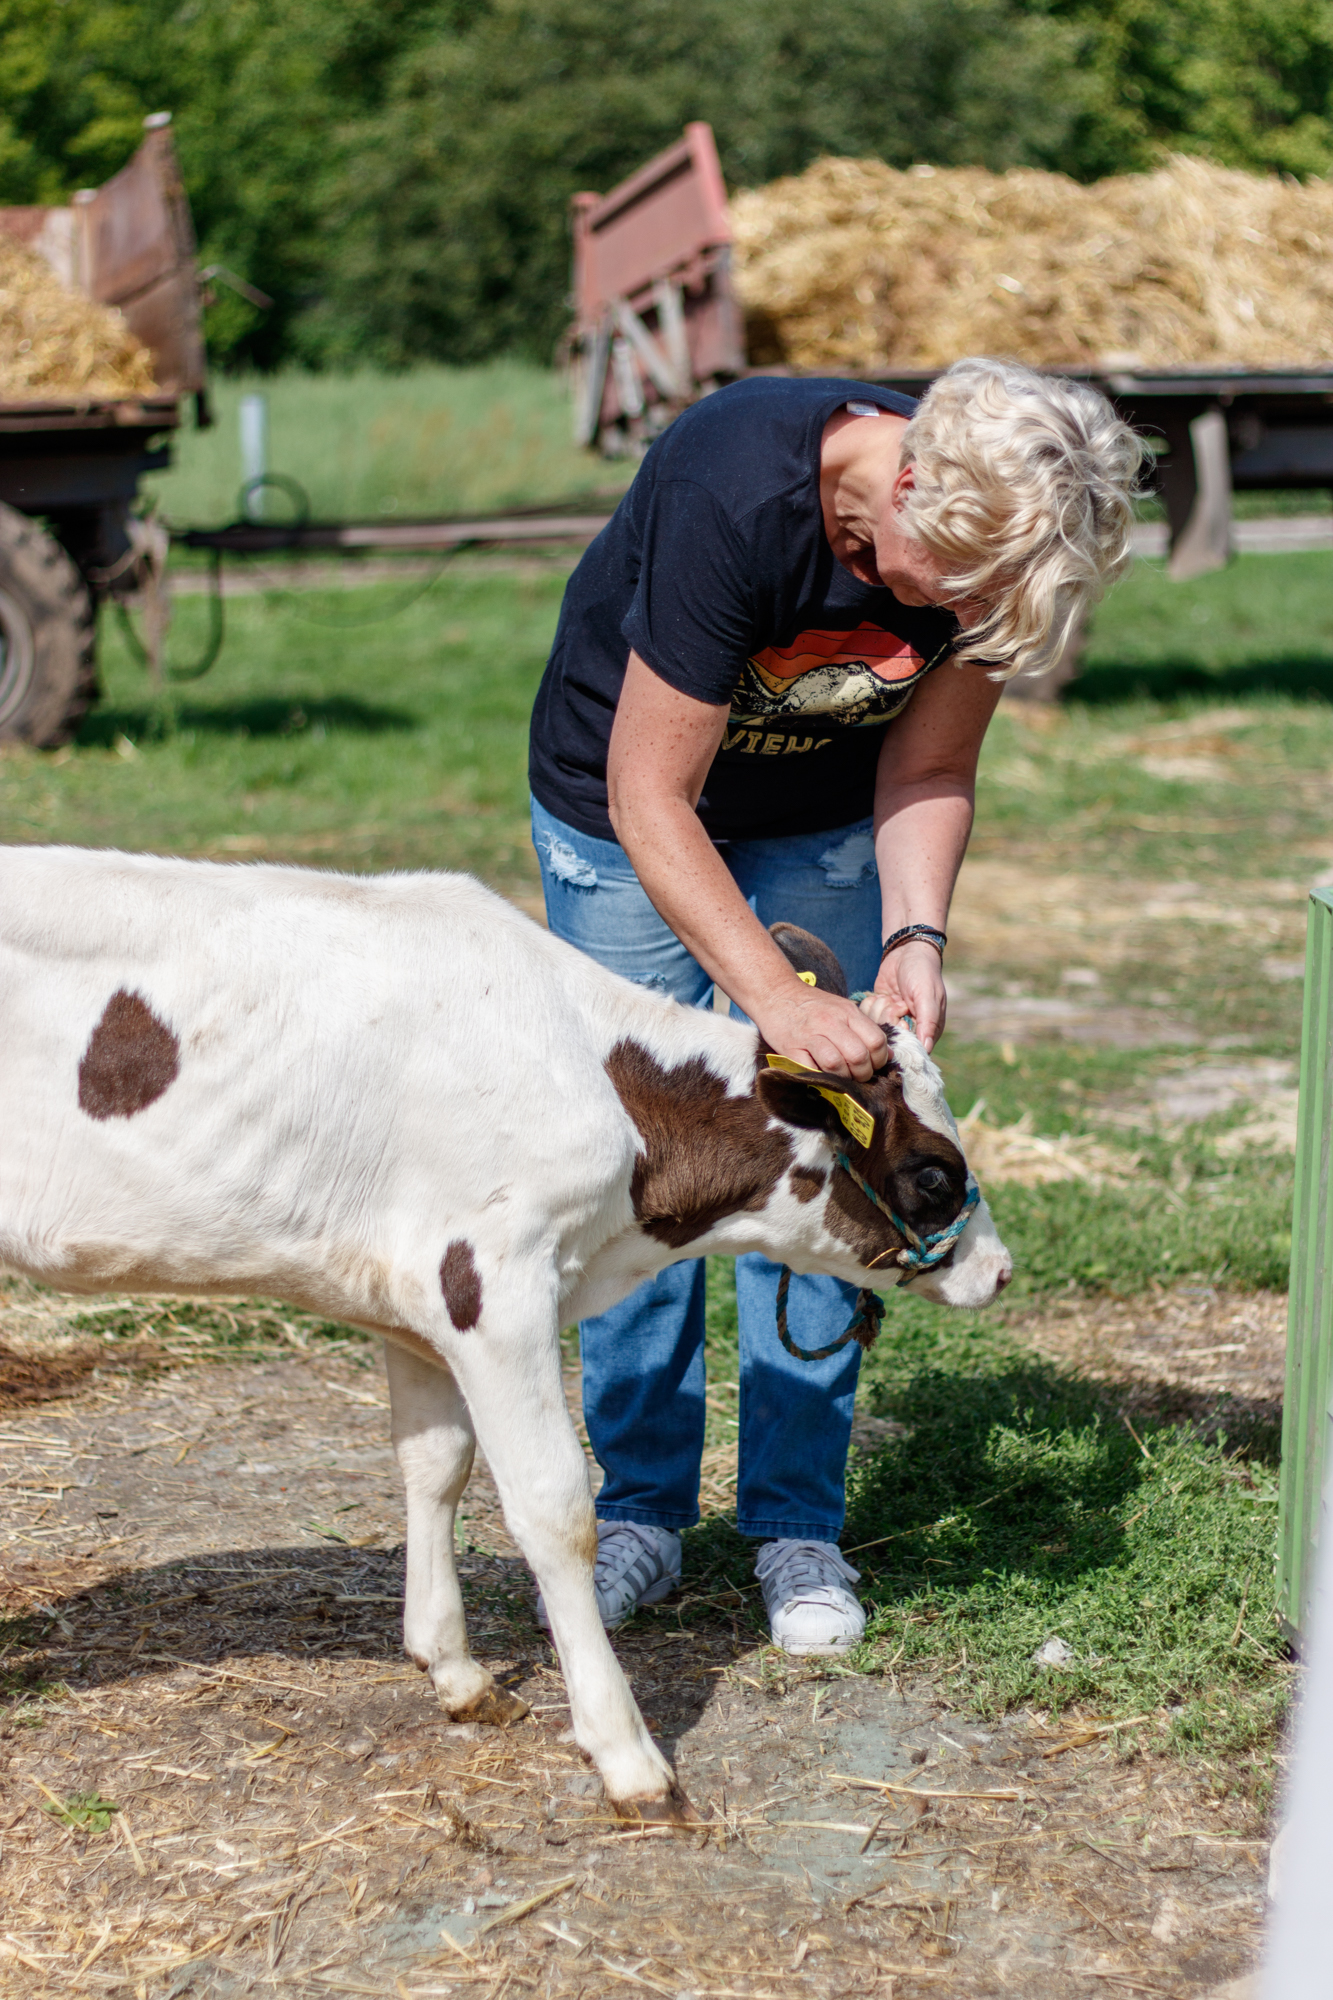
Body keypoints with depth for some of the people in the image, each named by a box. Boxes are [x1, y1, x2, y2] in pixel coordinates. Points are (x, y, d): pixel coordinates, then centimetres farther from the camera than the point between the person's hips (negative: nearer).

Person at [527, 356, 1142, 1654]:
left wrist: (915, 936, -27)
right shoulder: (730, 499, -39)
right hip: (624, 814, -3)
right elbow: (650, 798, -33)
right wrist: (774, 997, -41)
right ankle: (639, 1512, 13)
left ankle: (797, 1523, 9)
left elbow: (927, 765, -10)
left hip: (820, 831, 3)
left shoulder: (995, 536, -24)